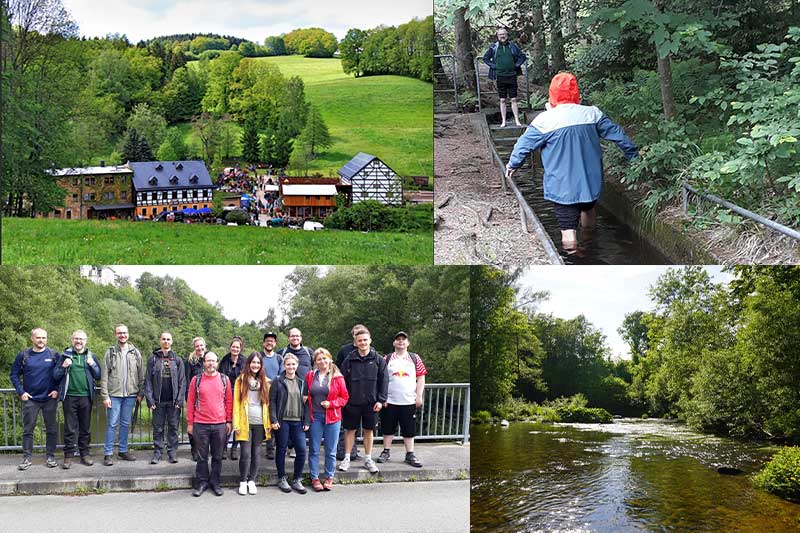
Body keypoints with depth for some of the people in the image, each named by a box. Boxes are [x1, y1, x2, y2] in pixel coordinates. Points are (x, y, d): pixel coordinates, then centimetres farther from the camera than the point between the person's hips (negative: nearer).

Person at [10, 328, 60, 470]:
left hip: (50, 398, 0)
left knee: (51, 429, 5)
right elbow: (14, 374, 5)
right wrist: (21, 392, -3)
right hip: (30, 399, 0)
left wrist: (57, 390, -5)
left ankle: (51, 457, 14)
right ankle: (27, 458, 11)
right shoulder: (23, 355, 0)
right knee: (28, 429, 3)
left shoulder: (54, 355, 1)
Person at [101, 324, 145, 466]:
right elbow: (104, 376, -4)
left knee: (126, 424, 10)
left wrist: (140, 393, 2)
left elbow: (141, 375, 8)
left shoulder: (135, 353, 6)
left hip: (130, 395, 3)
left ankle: (123, 451, 21)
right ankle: (108, 454, 5)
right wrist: (105, 396, -10)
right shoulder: (110, 352, -1)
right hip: (114, 395, -3)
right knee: (112, 424, -1)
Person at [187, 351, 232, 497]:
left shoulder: (224, 379, 4)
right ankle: (202, 482, 19)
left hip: (220, 424, 1)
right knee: (202, 456, 7)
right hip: (201, 425, -1)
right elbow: (190, 402, 4)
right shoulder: (196, 380, 2)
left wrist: (229, 421, 5)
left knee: (218, 456, 8)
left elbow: (229, 401, 8)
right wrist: (189, 423, 2)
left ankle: (215, 482, 20)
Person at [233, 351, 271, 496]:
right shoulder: (241, 380, 3)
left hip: (260, 423, 2)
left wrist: (269, 423, 2)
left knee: (255, 453, 7)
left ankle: (252, 481, 18)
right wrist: (236, 424, -6)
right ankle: (243, 481, 9)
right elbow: (236, 403, 1)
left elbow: (268, 403, 10)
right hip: (245, 423, -2)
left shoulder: (265, 381, 9)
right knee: (246, 453, -5)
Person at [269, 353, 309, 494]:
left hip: (298, 422, 3)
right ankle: (282, 479, 19)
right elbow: (272, 401, -3)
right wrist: (274, 420, -11)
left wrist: (306, 421, 4)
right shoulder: (278, 381, -1)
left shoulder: (301, 382, 10)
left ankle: (297, 480, 12)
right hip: (282, 421, -3)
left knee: (302, 450, -2)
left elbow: (306, 402, 11)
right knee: (281, 450, 6)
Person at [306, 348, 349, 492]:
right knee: (314, 450, 4)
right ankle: (315, 478, 14)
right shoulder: (309, 376, 5)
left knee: (331, 450, 6)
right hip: (314, 417, 1)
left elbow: (344, 397, 3)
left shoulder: (337, 377, -1)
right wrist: (306, 413, -1)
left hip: (332, 417, -1)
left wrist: (331, 403, -11)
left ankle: (329, 478, 18)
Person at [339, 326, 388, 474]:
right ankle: (347, 459, 19)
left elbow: (383, 380, 0)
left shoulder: (378, 360, 0)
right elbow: (342, 380, 1)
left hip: (371, 402, 0)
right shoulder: (349, 360, -1)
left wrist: (381, 400, -5)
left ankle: (368, 459, 21)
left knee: (369, 430, 10)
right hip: (352, 402, 0)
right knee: (350, 429, 8)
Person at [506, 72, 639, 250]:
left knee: (568, 228, -2)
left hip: (562, 188, -5)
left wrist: (512, 164, 18)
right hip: (591, 182, 5)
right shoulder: (592, 114, -1)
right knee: (588, 209, 30)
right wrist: (634, 154, 22)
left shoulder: (544, 120, -10)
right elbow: (617, 134, 8)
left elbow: (524, 144, -1)